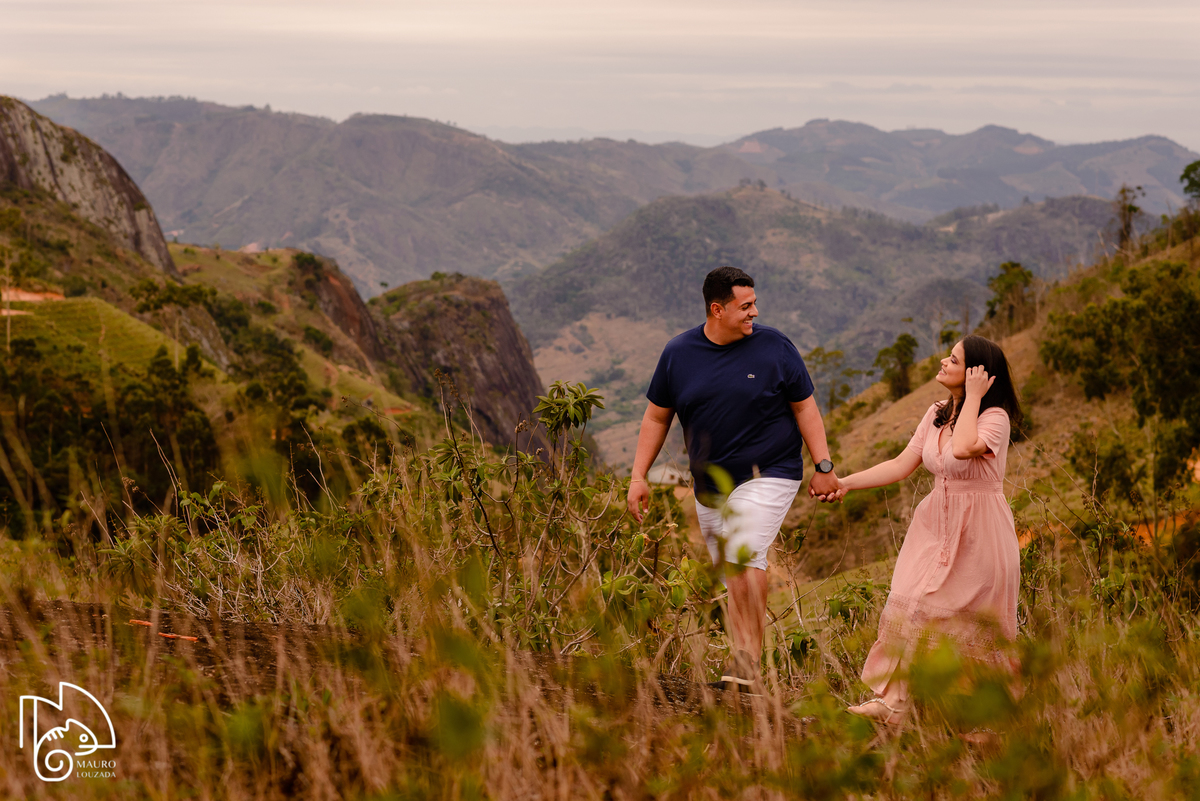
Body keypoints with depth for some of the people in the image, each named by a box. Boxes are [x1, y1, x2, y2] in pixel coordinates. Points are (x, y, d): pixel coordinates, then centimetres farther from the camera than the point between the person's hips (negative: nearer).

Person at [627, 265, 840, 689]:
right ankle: (746, 671, 18)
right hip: (710, 486, 4)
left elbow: (805, 407, 3)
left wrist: (823, 465, -4)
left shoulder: (774, 347, -4)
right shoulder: (678, 353, 1)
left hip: (768, 476, -4)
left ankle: (749, 655, -22)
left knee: (744, 554, -25)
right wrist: (638, 476, 4)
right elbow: (656, 417, 9)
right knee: (733, 575, 9)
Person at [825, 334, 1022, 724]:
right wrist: (847, 483, 5)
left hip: (979, 531, -6)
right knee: (911, 605, -3)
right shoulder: (936, 414, 9)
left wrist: (973, 396, -22)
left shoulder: (995, 417, -13)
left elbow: (963, 448, -34)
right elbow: (901, 465, 10)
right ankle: (892, 700, -2)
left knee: (972, 620, -1)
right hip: (936, 525, 6)